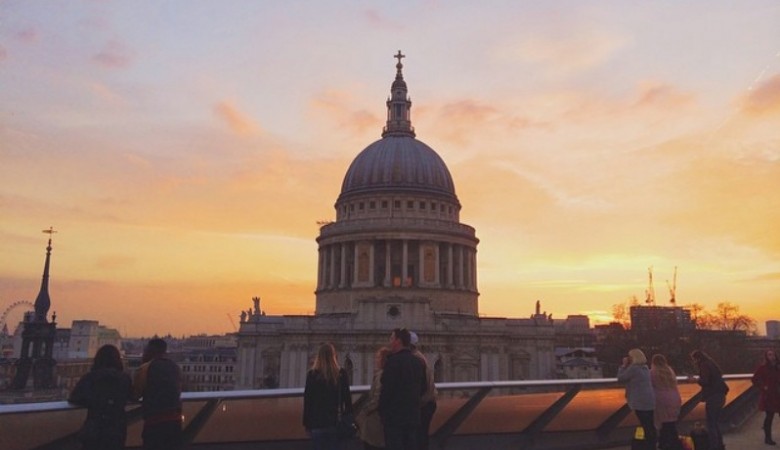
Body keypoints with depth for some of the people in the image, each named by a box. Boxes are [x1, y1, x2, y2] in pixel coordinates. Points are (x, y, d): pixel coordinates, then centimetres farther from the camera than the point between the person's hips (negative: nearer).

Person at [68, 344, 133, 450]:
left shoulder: (90, 377, -5)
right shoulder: (125, 378, 0)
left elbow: (73, 398, -1)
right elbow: (130, 397, 15)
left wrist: (92, 402, 13)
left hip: (94, 430, -1)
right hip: (117, 429, 1)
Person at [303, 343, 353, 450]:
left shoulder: (312, 374, -2)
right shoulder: (341, 374, 0)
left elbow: (307, 400, -1)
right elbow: (347, 398, 0)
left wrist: (306, 422, 5)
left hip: (317, 422, 0)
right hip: (336, 421, 1)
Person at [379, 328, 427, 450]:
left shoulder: (393, 361, -14)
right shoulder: (418, 362, 8)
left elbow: (387, 389, -16)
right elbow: (423, 388, 14)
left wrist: (381, 411, -4)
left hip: (394, 415, -7)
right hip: (413, 414, 7)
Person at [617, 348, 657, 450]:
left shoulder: (633, 368, -15)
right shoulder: (645, 367, 13)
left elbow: (620, 378, -7)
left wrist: (624, 365, -1)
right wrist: (627, 366, 16)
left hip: (640, 402, -9)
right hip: (649, 401, 9)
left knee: (646, 427, -4)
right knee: (650, 426, 14)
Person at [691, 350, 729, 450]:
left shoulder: (704, 365, -11)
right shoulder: (711, 364, 16)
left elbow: (704, 382, -18)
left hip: (712, 397, -10)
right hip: (719, 395, 10)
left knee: (711, 424, -4)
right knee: (716, 423, 18)